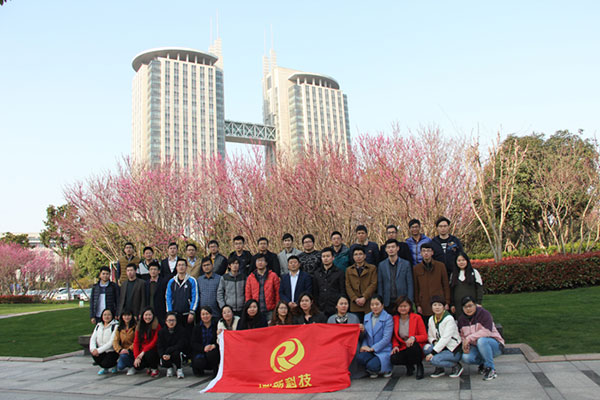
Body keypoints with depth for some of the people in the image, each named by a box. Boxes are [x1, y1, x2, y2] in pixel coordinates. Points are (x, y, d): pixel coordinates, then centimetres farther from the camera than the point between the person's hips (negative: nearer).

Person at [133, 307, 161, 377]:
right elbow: (136, 342, 2)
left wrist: (144, 351, -23)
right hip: (142, 352, 4)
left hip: (153, 350, -4)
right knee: (137, 366, -21)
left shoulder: (157, 326, -9)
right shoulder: (139, 326, 6)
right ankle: (149, 366, 15)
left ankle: (155, 369, -3)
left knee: (149, 354, -36)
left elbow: (154, 342, -15)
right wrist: (137, 357, -10)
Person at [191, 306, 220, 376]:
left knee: (211, 354, -35)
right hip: (200, 352, 1)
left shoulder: (216, 326, 1)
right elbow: (194, 343, -1)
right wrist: (203, 348, -20)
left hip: (213, 351, -1)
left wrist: (214, 346, -24)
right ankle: (199, 369, 9)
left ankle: (216, 370, -5)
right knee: (199, 363, -30)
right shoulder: (197, 328, 7)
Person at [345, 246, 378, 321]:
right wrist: (355, 299, -7)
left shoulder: (372, 268, 10)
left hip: (369, 303, -2)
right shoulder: (349, 270, 17)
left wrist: (364, 298, -12)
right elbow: (348, 286, 8)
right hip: (355, 304, 2)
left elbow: (373, 284, -1)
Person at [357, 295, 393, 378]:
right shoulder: (367, 317, 14)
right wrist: (364, 346, -7)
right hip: (369, 349, 4)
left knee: (372, 365, -29)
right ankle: (373, 371, 2)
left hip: (383, 350, -4)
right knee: (361, 357, -29)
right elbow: (365, 335, 14)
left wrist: (372, 348, -15)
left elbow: (386, 338, -11)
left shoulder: (388, 318, -4)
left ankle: (386, 369, 6)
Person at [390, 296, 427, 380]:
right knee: (393, 359, -28)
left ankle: (419, 366, -6)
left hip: (416, 348, -2)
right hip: (402, 348, 3)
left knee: (412, 345, -38)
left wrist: (413, 338, -26)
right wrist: (395, 345, -9)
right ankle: (409, 366, 8)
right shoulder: (395, 319, 4)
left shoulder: (417, 318, -6)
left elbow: (424, 336, -7)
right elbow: (394, 336, 11)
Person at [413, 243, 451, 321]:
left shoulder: (440, 266, 5)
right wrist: (417, 305, 2)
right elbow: (415, 288, 7)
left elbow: (446, 285, 6)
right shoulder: (416, 268, 6)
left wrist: (447, 302, 1)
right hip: (424, 306, 0)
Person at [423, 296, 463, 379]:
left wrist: (433, 352, -26)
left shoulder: (449, 319, -15)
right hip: (442, 348, 6)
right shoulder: (431, 319, 5)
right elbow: (430, 336, 12)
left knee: (434, 359, -28)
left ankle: (456, 366, -2)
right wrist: (434, 341, -13)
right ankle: (439, 369, 1)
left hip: (454, 350, -6)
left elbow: (446, 338, -23)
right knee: (426, 348, -21)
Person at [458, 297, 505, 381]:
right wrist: (464, 344, -13)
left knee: (481, 341, -38)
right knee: (466, 358, -25)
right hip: (476, 347, 5)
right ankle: (483, 363, 8)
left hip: (495, 345, -5)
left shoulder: (484, 313, -15)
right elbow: (462, 335, 9)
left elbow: (487, 331, -27)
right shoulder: (462, 319, 4)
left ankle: (491, 369, -19)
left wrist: (469, 338, -28)